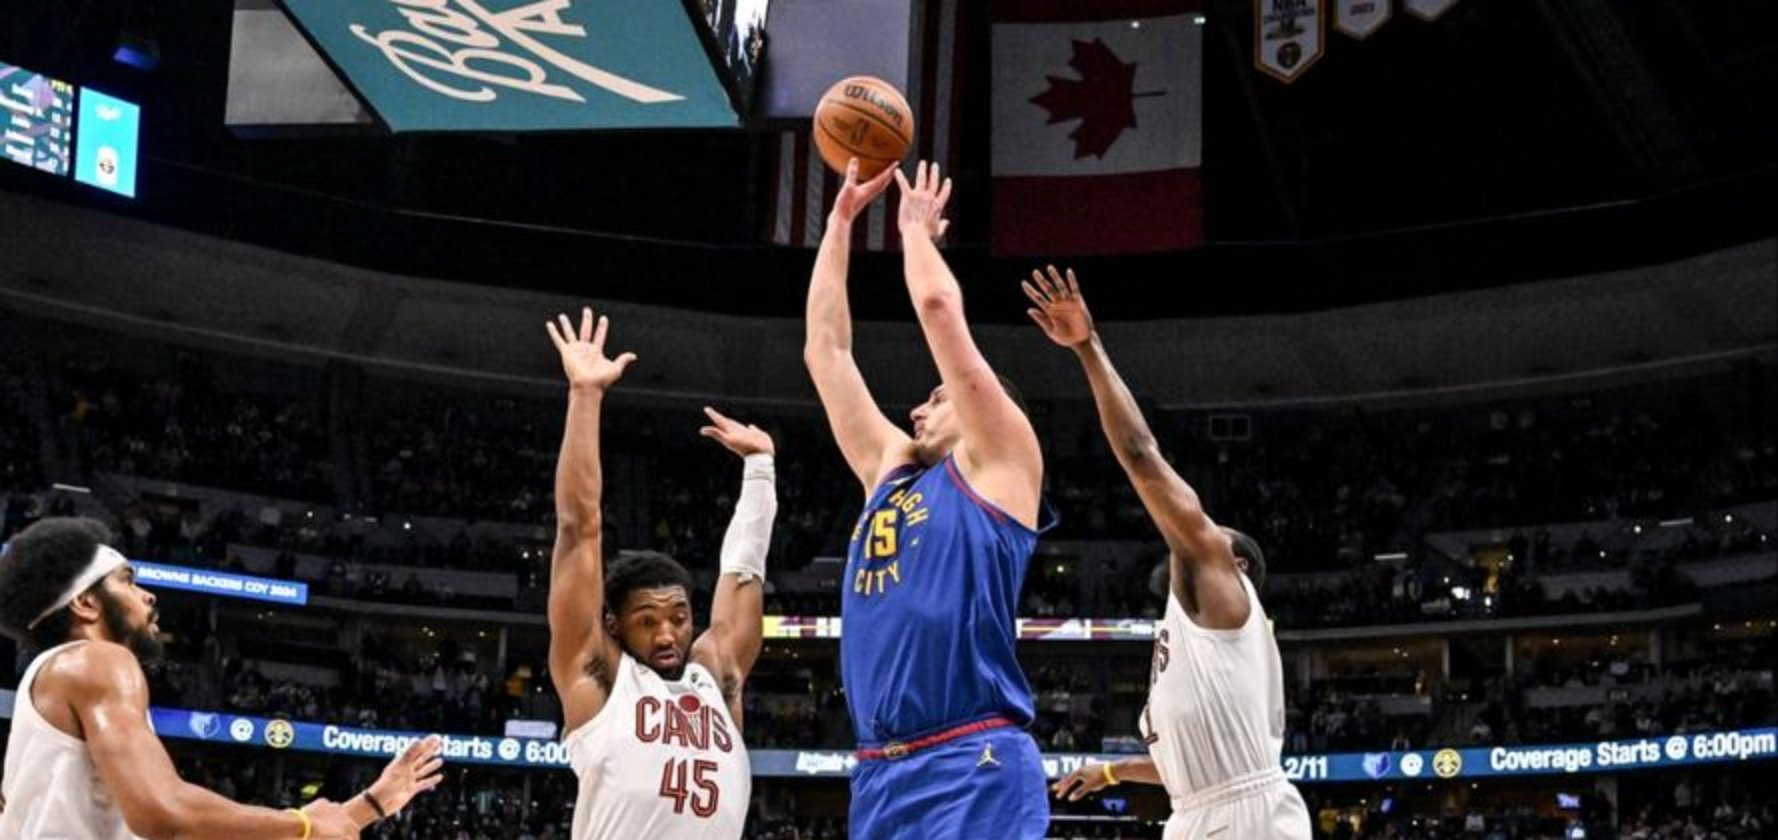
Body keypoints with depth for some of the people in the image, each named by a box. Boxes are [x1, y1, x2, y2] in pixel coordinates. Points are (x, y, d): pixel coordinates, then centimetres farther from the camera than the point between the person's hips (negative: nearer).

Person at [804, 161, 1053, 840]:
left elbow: (938, 307, 0)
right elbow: (825, 349, 24)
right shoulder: (888, 470, 23)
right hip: (880, 775, 7)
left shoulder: (997, 466, 6)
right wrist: (842, 216, 25)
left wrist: (916, 227, 17)